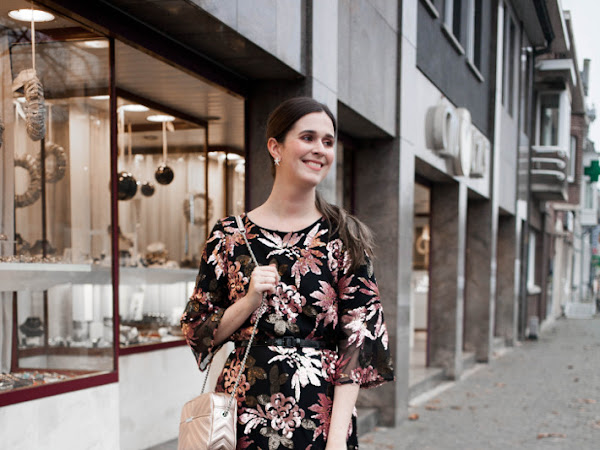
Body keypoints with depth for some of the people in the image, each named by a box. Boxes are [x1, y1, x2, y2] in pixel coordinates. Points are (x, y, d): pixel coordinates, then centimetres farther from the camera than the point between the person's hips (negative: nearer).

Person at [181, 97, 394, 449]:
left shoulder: (347, 238, -1)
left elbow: (359, 340, -5)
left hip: (322, 417, 0)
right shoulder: (230, 235, 0)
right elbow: (198, 332, 4)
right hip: (246, 412, 1)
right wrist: (250, 301, -13)